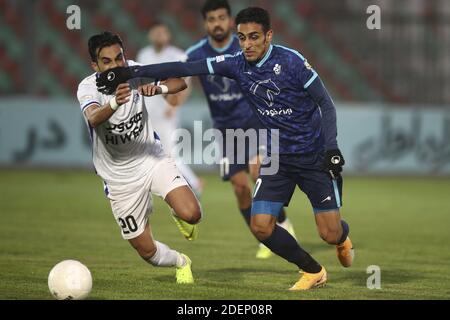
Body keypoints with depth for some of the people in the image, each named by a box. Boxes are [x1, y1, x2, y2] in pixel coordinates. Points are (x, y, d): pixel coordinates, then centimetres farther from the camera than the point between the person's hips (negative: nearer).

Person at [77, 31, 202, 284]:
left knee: (191, 214, -22)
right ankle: (181, 263, 38)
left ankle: (179, 212, 17)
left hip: (153, 159, 1)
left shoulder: (133, 71, -11)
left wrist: (158, 88, -36)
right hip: (120, 178, -1)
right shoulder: (88, 87, -20)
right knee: (147, 251, 3)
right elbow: (94, 118, -41)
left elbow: (180, 83, -13)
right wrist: (115, 103, -63)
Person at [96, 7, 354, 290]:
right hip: (278, 158, 4)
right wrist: (131, 72, -13)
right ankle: (313, 272, 12)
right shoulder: (237, 65, -5)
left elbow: (325, 103, -10)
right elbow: (186, 68, -7)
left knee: (330, 234, -5)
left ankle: (343, 237, 37)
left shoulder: (290, 61, -16)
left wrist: (331, 148, -19)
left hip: (315, 157, -4)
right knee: (261, 226, -10)